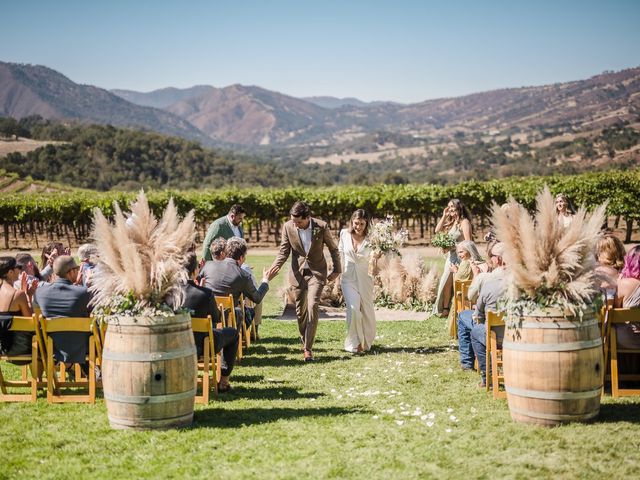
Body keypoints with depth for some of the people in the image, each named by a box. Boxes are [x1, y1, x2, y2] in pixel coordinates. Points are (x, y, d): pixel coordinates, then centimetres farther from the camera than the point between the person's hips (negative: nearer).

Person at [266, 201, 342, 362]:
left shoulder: (321, 227, -14)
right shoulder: (288, 227, -9)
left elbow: (333, 249, 1)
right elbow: (284, 250, -2)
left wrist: (337, 270, 6)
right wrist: (276, 265, -20)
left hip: (316, 272, -3)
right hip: (298, 273, 3)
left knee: (312, 307, -16)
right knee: (300, 310, 11)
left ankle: (308, 348, -14)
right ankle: (304, 340, 33)